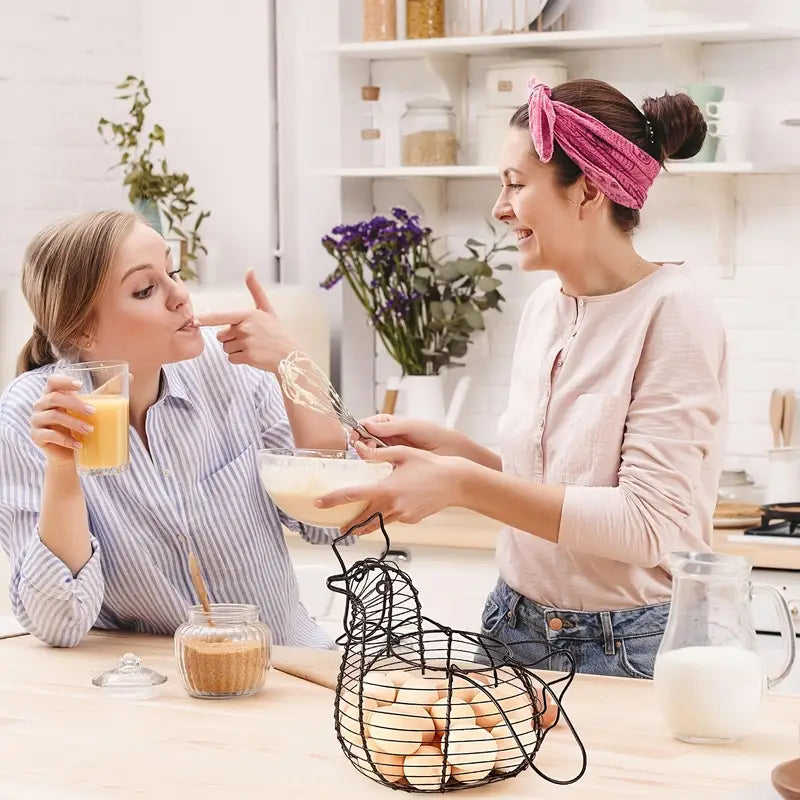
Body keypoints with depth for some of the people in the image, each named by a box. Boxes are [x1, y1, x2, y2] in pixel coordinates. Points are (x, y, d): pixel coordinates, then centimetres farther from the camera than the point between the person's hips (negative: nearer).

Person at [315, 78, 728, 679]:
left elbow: (650, 523, -22)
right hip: (517, 630, 7)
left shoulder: (672, 313, -15)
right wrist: (451, 449, -1)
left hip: (630, 649, -7)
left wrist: (461, 483, -24)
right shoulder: (546, 305, 7)